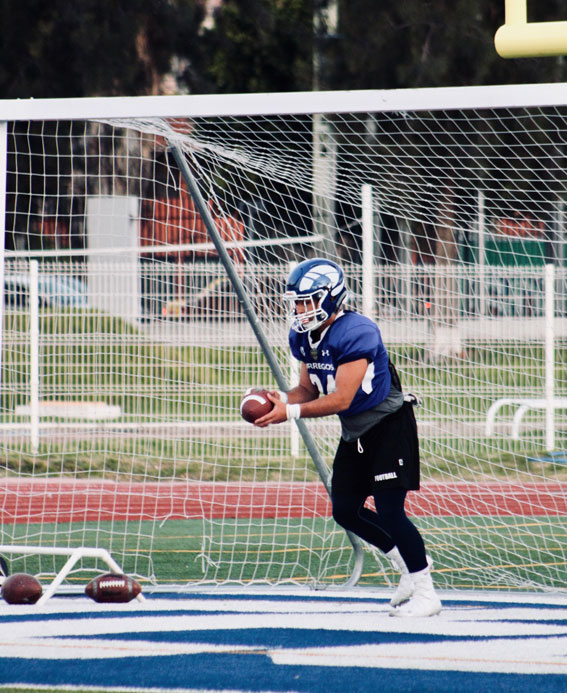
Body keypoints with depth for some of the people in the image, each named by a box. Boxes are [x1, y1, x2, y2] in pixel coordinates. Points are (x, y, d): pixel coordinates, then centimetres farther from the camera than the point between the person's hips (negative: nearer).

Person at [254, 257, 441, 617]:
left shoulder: (356, 332, -28)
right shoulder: (303, 337, 0)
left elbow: (340, 399, -29)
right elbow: (309, 390, 8)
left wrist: (290, 412, -29)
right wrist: (279, 399, -13)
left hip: (390, 424, -9)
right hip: (356, 431, 9)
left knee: (389, 510, -14)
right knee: (345, 511, 9)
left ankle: (425, 594, -4)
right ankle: (409, 562, 28)